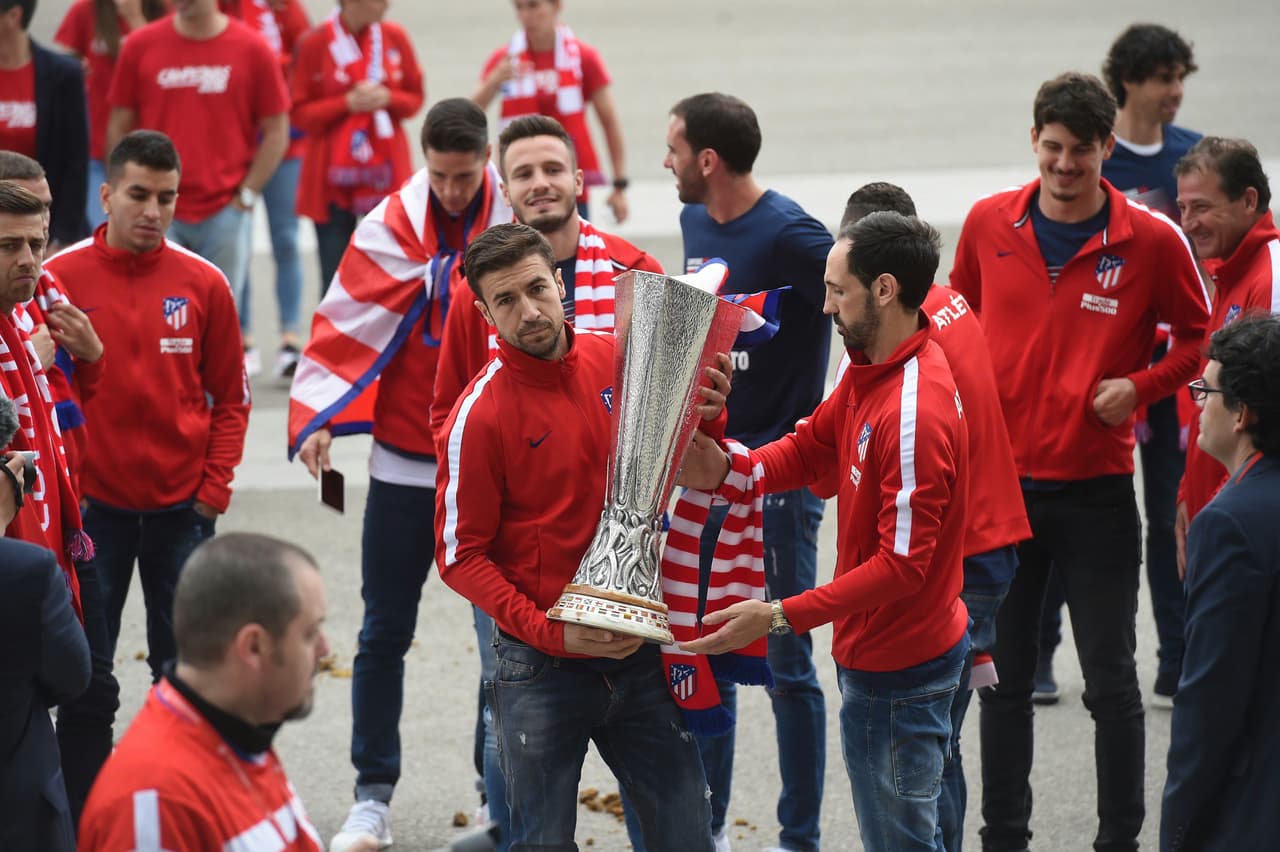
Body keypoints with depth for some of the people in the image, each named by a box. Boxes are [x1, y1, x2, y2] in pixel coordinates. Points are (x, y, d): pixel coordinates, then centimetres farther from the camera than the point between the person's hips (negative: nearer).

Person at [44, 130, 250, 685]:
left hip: (182, 507, 1)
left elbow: (231, 398, 7)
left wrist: (214, 486, -2)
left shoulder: (204, 284, 0)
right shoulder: (60, 279, -5)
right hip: (91, 504, -1)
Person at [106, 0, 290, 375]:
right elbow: (119, 126, 8)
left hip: (225, 213, -1)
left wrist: (246, 195, -4)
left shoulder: (252, 49, -1)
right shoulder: (140, 46, 2)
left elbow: (277, 130, 3)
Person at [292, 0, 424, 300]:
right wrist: (348, 103, -14)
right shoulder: (313, 44, -5)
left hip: (385, 171, 2)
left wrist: (387, 99, -10)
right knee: (334, 274, -1)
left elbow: (416, 96, 11)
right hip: (332, 178, -2)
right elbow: (300, 114, -1)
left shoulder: (395, 38, 3)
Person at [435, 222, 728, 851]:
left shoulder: (620, 360, 1)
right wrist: (551, 633, -17)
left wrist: (704, 418, -6)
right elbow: (460, 557, -9)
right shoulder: (480, 415, -12)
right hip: (541, 668, -4)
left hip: (637, 651, 4)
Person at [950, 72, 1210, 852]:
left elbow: (1199, 337, 3)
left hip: (1097, 489, -3)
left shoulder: (1153, 240, -8)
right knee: (1004, 677, 11)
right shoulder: (989, 224, 0)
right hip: (1001, 482, 3)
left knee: (1111, 681, 3)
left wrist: (1139, 386, -12)